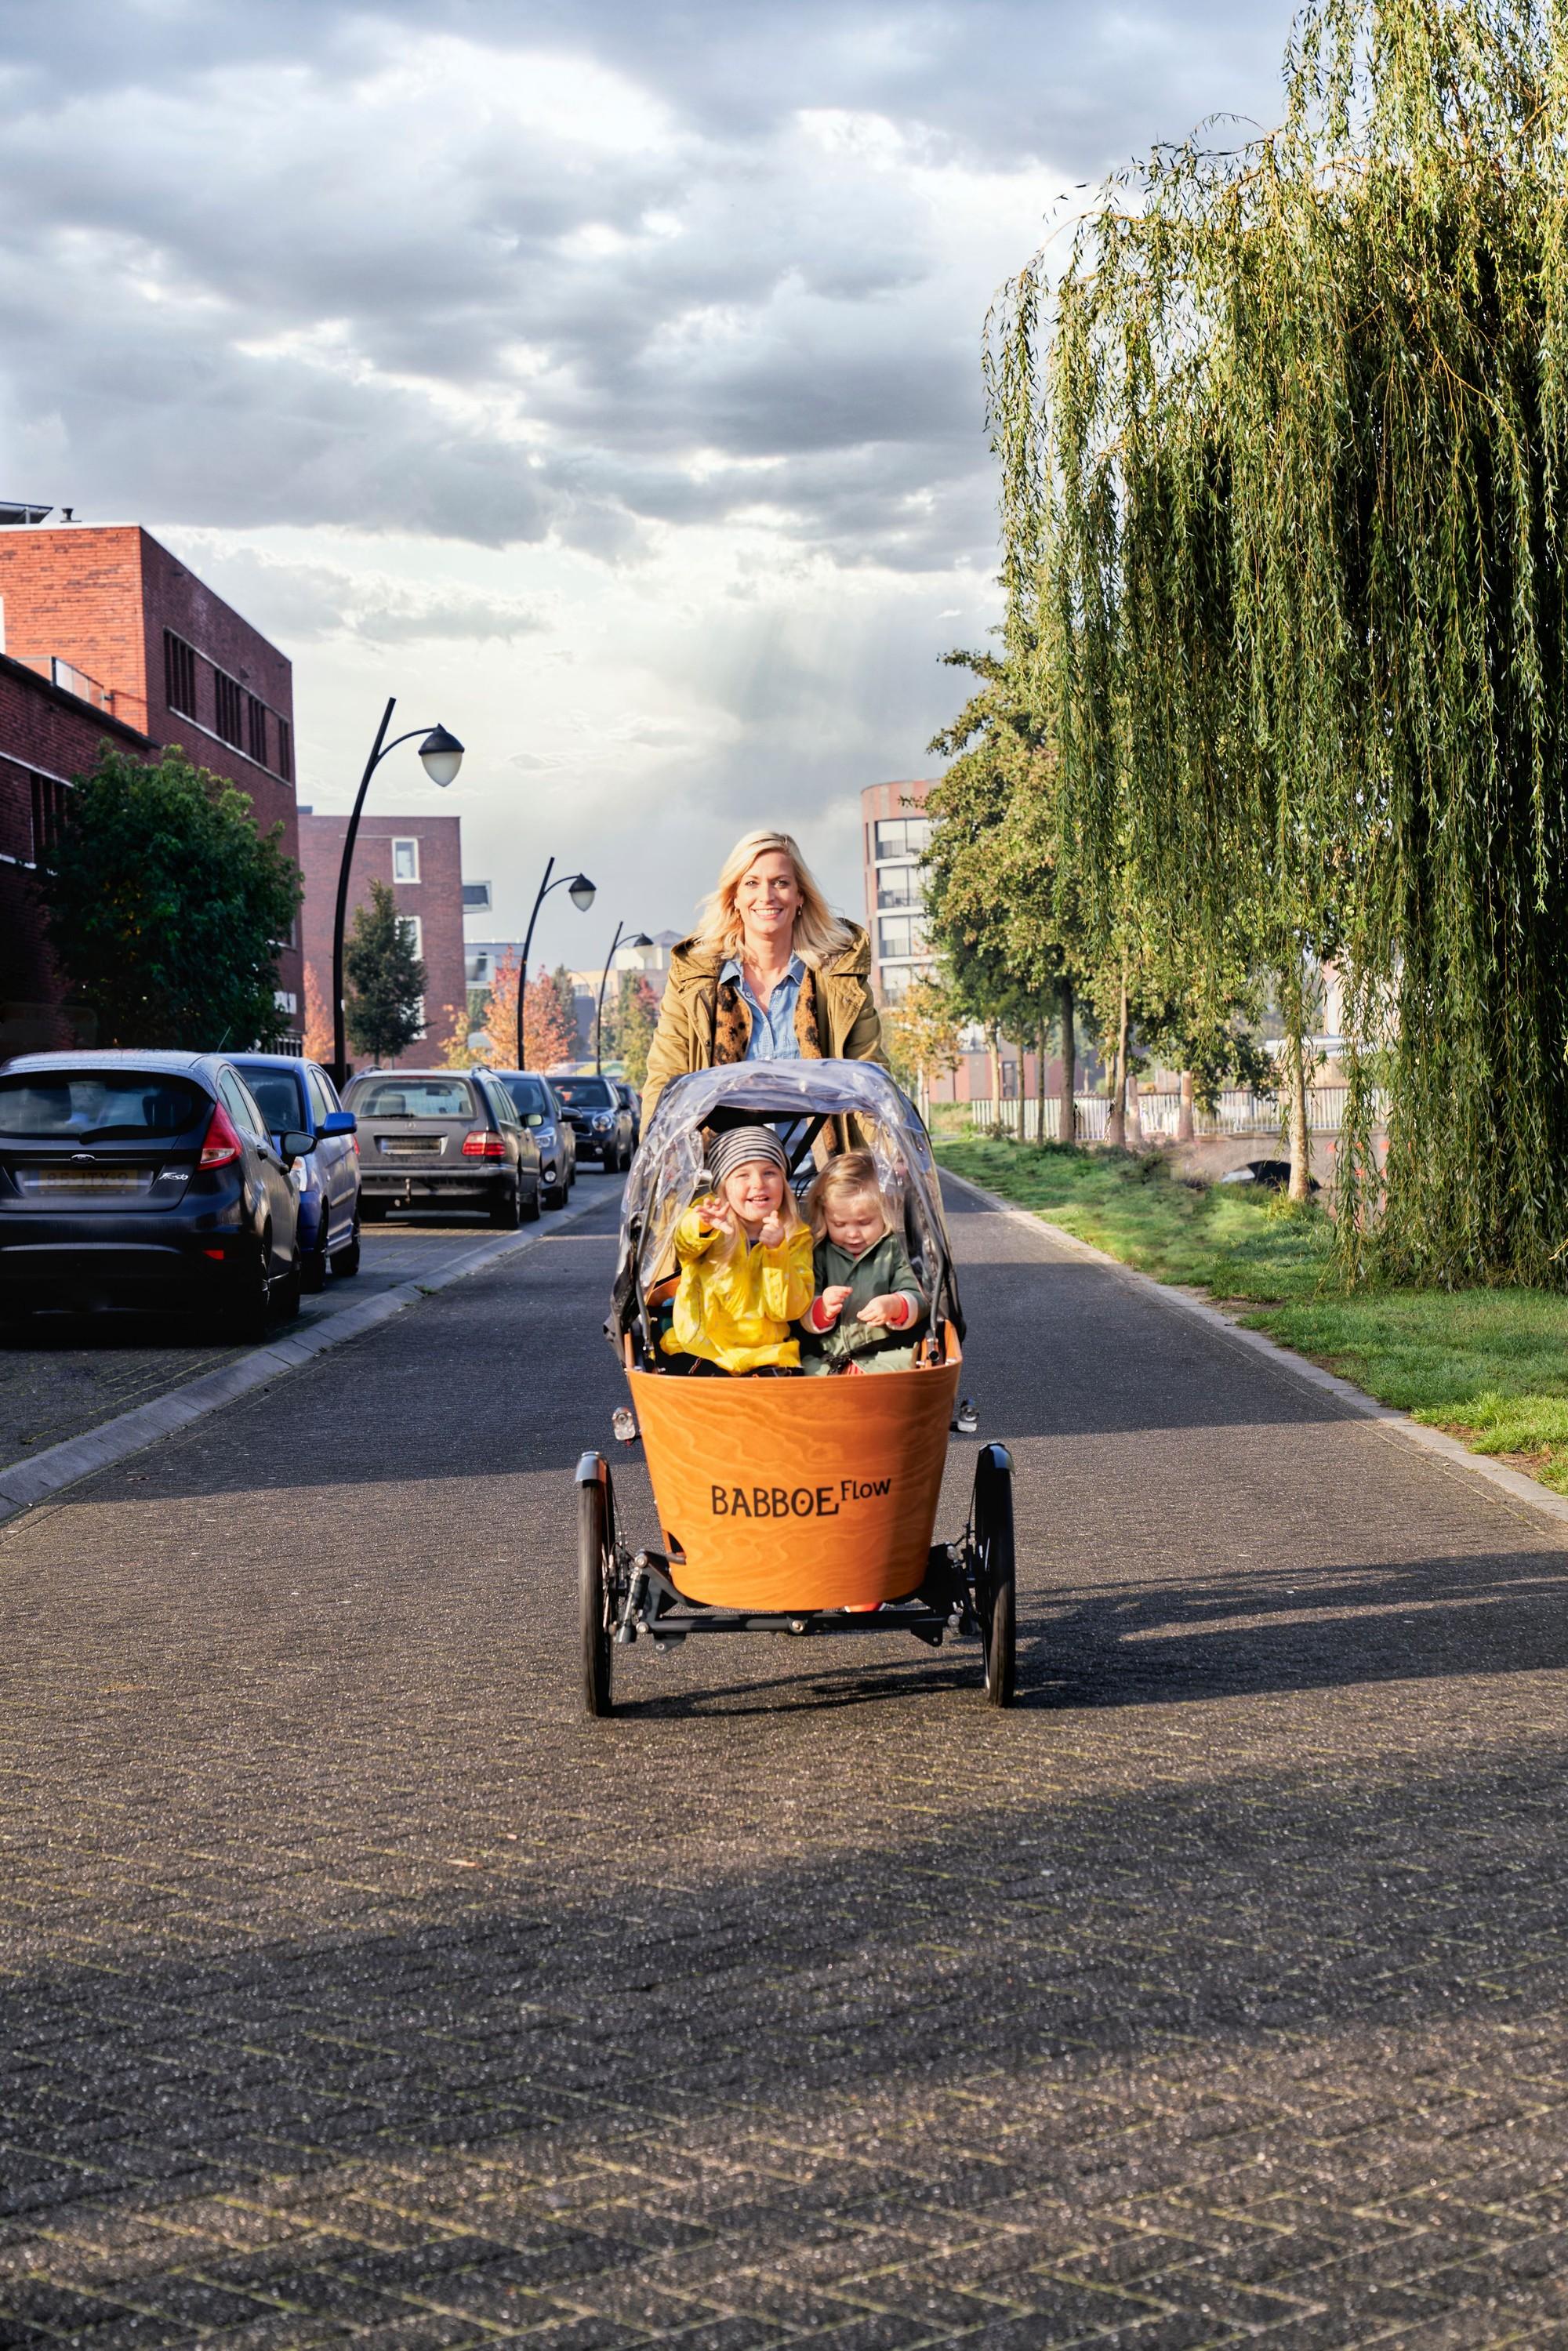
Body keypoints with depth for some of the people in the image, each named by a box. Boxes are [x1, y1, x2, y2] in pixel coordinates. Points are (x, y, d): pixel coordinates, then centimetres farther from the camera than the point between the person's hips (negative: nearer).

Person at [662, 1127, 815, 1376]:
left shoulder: (797, 1238, 4)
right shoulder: (717, 1223, -1)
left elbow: (787, 1310, -6)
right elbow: (685, 1244, -27)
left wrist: (777, 1251, -20)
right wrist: (702, 1225, -51)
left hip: (764, 1355, 1)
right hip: (700, 1351, -1)